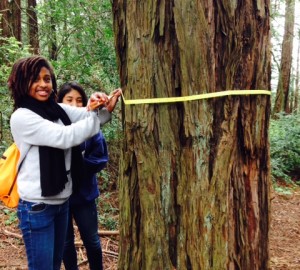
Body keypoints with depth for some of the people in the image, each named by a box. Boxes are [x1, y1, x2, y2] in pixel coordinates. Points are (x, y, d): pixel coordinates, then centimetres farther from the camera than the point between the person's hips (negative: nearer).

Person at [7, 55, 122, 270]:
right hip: (37, 207, -7)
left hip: (62, 201, 7)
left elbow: (89, 115, -5)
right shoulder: (21, 117, -16)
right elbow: (65, 137, -24)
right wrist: (98, 116, -25)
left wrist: (103, 106, -27)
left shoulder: (58, 109, 5)